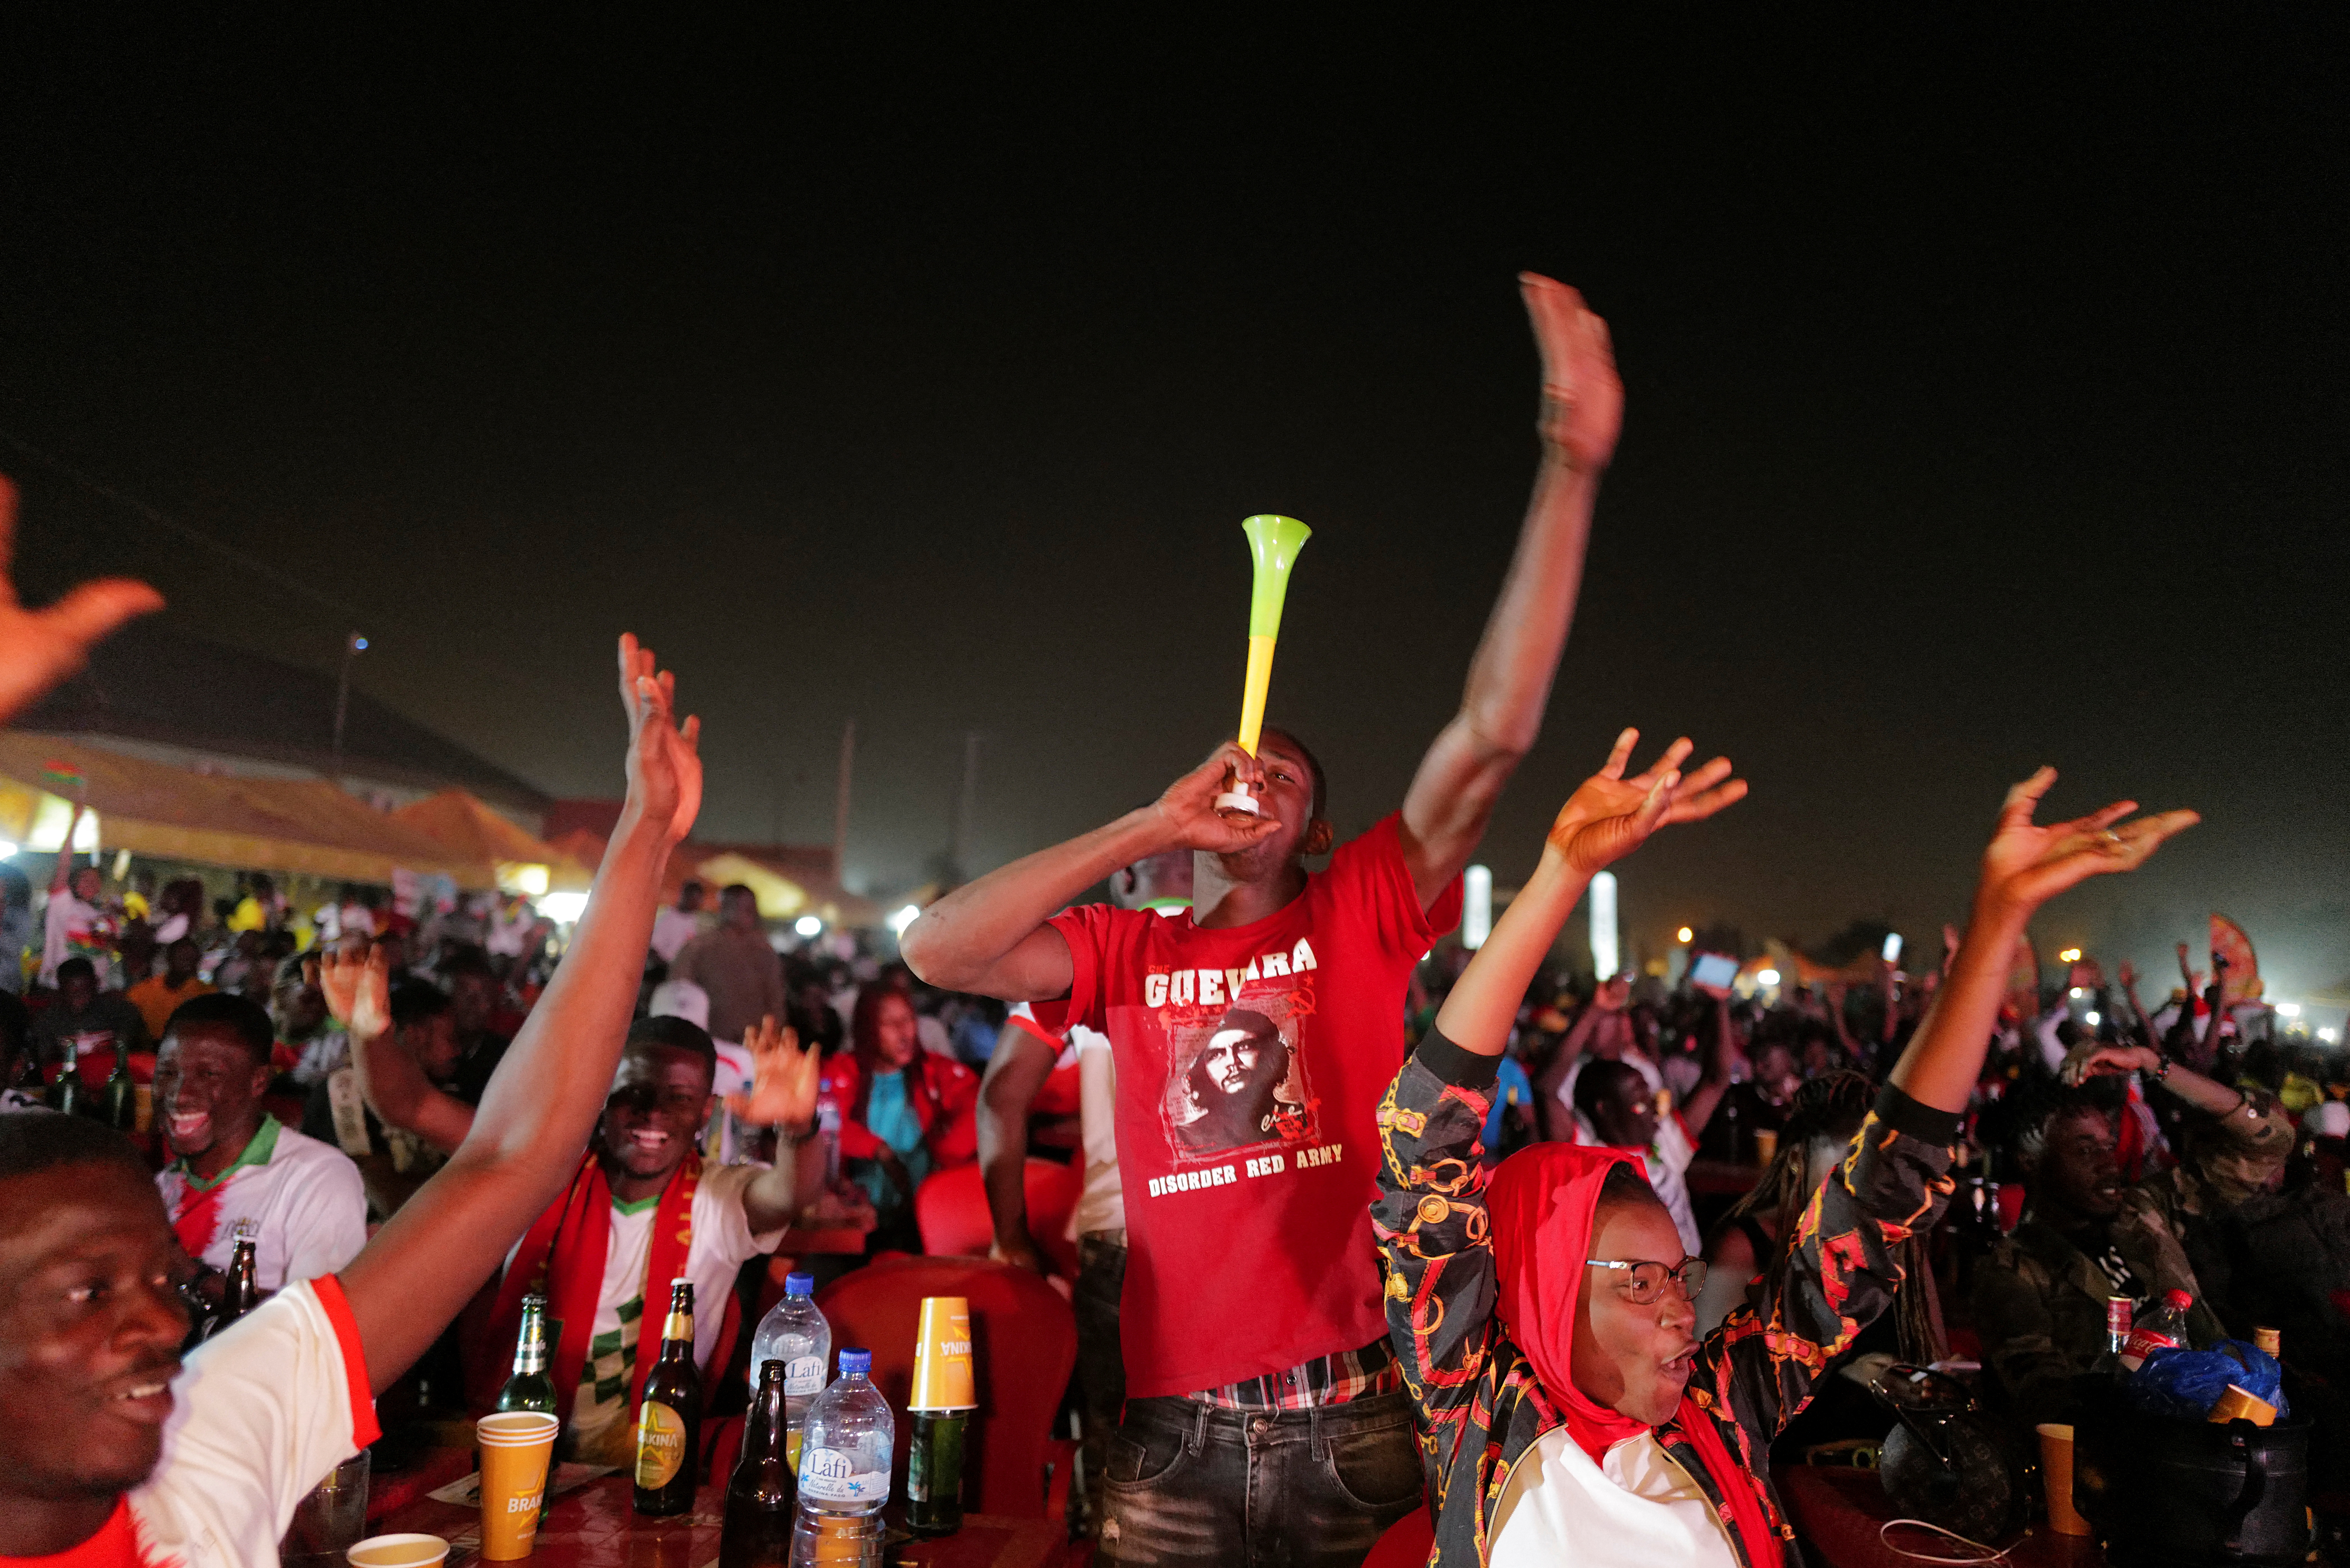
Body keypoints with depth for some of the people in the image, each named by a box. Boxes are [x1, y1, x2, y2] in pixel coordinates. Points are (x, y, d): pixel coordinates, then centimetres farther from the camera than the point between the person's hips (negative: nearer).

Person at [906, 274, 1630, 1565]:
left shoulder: (1360, 916, 1)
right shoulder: (1130, 953, 5)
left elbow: (1495, 731, -9)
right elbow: (934, 950, -9)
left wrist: (1573, 465, -15)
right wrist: (1152, 824, -10)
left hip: (1355, 1427, -1)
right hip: (1176, 1440, 1)